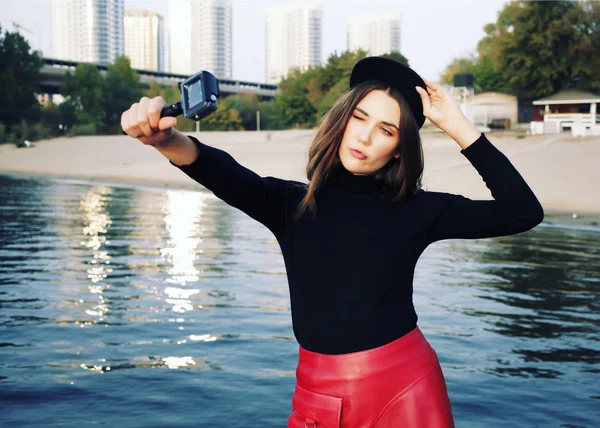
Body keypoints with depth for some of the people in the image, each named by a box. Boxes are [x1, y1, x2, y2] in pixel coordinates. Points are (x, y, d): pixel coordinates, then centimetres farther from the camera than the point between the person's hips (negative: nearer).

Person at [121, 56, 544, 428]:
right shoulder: (290, 203, 0)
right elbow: (225, 174, -19)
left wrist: (459, 126, -8)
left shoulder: (418, 210, -1)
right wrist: (167, 140, -40)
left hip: (405, 387, -1)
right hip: (318, 393, 1)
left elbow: (524, 211, -6)